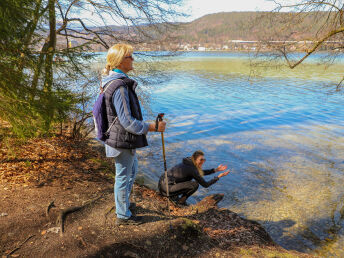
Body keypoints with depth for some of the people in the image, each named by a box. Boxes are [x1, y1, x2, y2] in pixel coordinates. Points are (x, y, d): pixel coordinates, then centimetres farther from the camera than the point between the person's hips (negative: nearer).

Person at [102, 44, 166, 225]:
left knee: (132, 170, 27)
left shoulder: (115, 82, 8)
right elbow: (128, 122, -27)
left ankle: (124, 202, 47)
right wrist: (154, 127, -19)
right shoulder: (120, 87, -26)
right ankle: (123, 215, 27)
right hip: (122, 142, -10)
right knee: (123, 176, 6)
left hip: (125, 140, 10)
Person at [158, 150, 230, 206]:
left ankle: (173, 195, 16)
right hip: (166, 188, -9)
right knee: (195, 184, -13)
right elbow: (205, 184, -7)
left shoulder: (189, 163, 10)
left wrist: (216, 170, 20)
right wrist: (219, 176, -1)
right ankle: (180, 202, 2)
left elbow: (200, 173, 26)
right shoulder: (192, 169, -15)